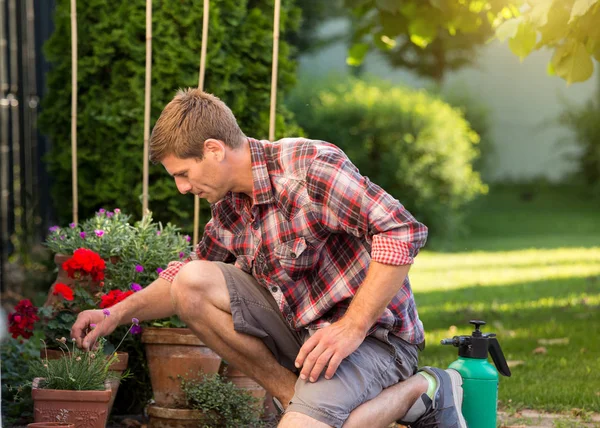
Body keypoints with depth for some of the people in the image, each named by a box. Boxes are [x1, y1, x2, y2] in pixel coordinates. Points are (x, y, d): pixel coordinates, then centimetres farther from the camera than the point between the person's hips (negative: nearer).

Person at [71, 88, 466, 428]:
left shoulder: (310, 165, -19)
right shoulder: (229, 205, 8)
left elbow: (404, 233, -26)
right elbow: (187, 280, 23)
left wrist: (351, 328, -27)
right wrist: (116, 315, 10)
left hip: (372, 333, -8)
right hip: (300, 326, 8)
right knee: (192, 283, -8)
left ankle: (417, 392, -7)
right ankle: (295, 396, -6)